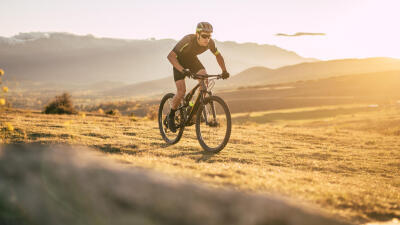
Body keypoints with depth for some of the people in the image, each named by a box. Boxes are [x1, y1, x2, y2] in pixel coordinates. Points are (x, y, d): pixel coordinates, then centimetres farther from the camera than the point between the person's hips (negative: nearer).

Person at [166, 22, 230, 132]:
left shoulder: (210, 43, -23)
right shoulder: (188, 41, -38)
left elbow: (218, 55, -3)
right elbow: (170, 56, -39)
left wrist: (224, 71, -15)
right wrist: (182, 70, -51)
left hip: (192, 59, 5)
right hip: (180, 61, -5)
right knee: (181, 91, -18)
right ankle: (171, 116, 6)